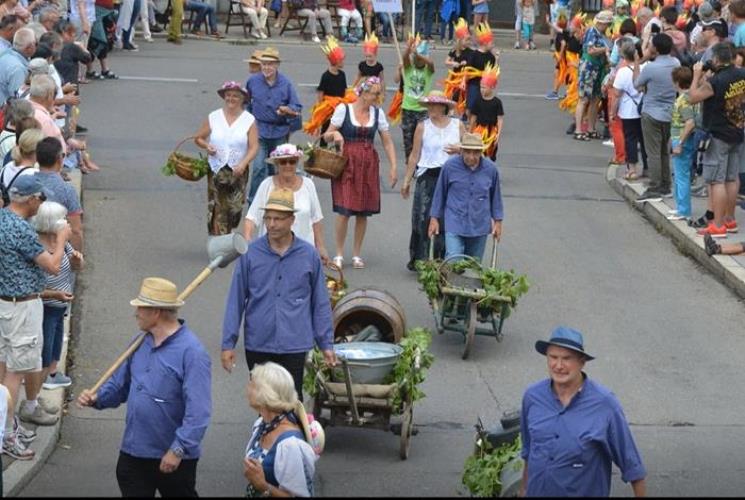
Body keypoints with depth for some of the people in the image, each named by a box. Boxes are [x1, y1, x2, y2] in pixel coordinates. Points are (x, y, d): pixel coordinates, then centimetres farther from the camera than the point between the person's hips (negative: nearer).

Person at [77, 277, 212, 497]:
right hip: (133, 452, 7)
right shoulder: (141, 344, 8)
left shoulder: (191, 351, -18)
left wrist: (178, 450, -27)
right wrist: (97, 398, -2)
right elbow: (120, 383, 18)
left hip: (174, 458, -7)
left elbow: (198, 410, -23)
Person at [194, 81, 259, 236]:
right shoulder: (213, 117, 4)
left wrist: (243, 164, -21)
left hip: (238, 171, 0)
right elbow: (198, 138, 12)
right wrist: (207, 146, -10)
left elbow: (254, 146, -6)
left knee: (235, 209, 2)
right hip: (216, 171, 0)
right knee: (217, 210, -5)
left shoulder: (249, 120, 0)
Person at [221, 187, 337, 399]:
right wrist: (228, 344, -1)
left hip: (294, 346, -1)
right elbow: (235, 301, 1)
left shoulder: (309, 255, -1)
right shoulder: (250, 254, -2)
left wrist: (326, 344, 6)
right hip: (257, 345, 1)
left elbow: (320, 303, 6)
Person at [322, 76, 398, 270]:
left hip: (368, 164, 3)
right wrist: (335, 134, -22)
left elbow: (387, 142, 8)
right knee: (344, 210, -8)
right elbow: (327, 136, 1)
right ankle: (339, 254, 4)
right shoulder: (344, 109, -3)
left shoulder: (378, 113, 6)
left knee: (363, 211, 5)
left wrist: (393, 167, 0)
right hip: (346, 163, -3)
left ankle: (357, 254, 17)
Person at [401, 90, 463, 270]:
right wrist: (406, 180, 2)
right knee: (422, 219, -3)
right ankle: (418, 260, 7)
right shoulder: (423, 127, 1)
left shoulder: (458, 125, 5)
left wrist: (459, 150, -9)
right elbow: (415, 155, 3)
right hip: (428, 176, -1)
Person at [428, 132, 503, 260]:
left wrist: (497, 221, 13)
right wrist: (434, 218, 6)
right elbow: (440, 193, 4)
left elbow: (495, 196, 11)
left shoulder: (490, 169, -3)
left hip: (479, 226, 2)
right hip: (455, 225, -2)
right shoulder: (450, 166, -8)